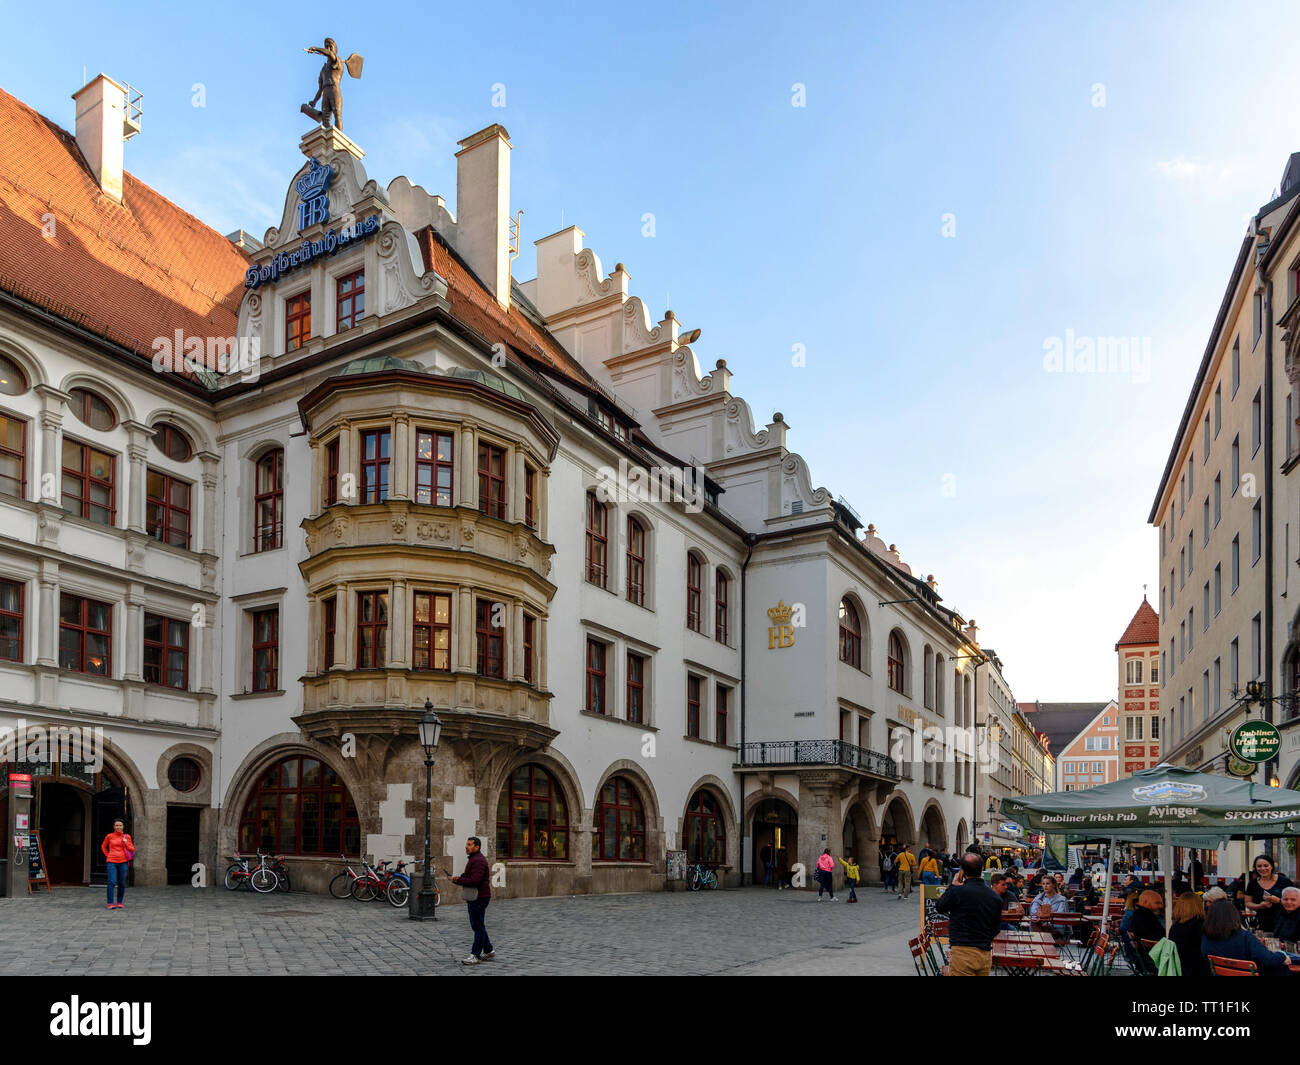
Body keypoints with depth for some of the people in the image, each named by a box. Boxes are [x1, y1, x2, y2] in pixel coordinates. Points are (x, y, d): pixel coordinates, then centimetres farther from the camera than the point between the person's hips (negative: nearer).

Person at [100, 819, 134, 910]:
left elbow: (132, 849, 9)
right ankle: (110, 903, -11)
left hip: (123, 862, 1)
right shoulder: (109, 836, 4)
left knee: (122, 884, 3)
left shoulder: (127, 836, 6)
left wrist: (126, 843, -7)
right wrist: (107, 856, 9)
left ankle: (119, 902, 15)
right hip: (112, 862, -1)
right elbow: (103, 846, 20)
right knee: (111, 882, -13)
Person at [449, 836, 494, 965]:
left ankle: (475, 955, -2)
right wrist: (460, 878, 2)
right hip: (473, 898, 11)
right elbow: (469, 876, 23)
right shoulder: (472, 859, 17)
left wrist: (458, 880, -16)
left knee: (478, 926, -5)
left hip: (479, 898, -11)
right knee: (478, 926, 15)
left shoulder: (479, 861, -18)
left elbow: (474, 881, -26)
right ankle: (488, 951, 24)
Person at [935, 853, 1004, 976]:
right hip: (986, 954, 6)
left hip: (962, 952, -6)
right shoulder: (995, 897, 3)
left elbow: (939, 907, 4)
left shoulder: (957, 891, -15)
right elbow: (996, 929, 14)